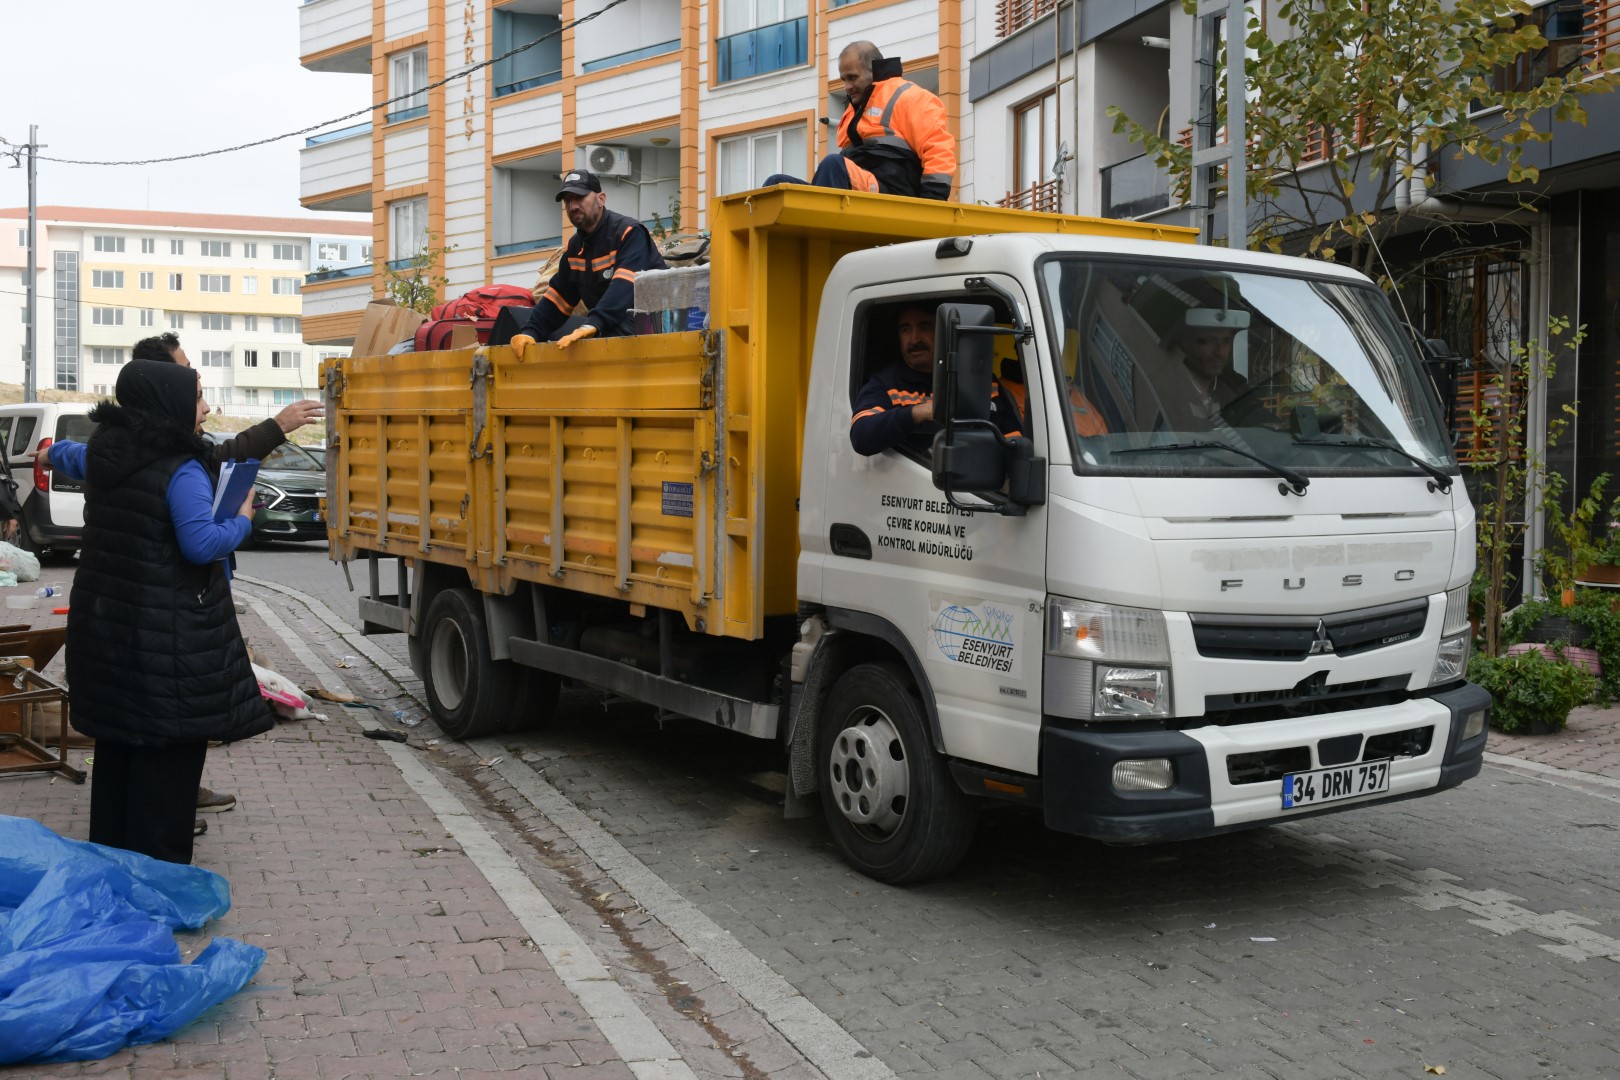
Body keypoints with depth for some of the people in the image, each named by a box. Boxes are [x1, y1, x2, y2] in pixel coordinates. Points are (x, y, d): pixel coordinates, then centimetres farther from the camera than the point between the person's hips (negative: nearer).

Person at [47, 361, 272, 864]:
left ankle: (110, 851, 32)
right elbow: (202, 544, -26)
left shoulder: (103, 453, 8)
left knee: (117, 739, 20)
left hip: (106, 620, 9)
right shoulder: (182, 471, -18)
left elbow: (72, 456, 31)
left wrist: (55, 452, 54)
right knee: (169, 747, -2)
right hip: (168, 632, -9)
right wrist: (242, 520, -7)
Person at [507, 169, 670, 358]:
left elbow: (625, 286, -32)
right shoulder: (575, 246, 11)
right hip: (605, 325, 8)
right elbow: (557, 296, 10)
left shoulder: (629, 233, -15)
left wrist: (594, 324, -45)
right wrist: (531, 332, -7)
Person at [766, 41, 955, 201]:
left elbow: (939, 149, -6)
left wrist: (931, 202, -17)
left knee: (833, 165, -35)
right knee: (776, 184, -4)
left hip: (892, 196, -9)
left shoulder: (905, 96, 6)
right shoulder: (855, 109, 33)